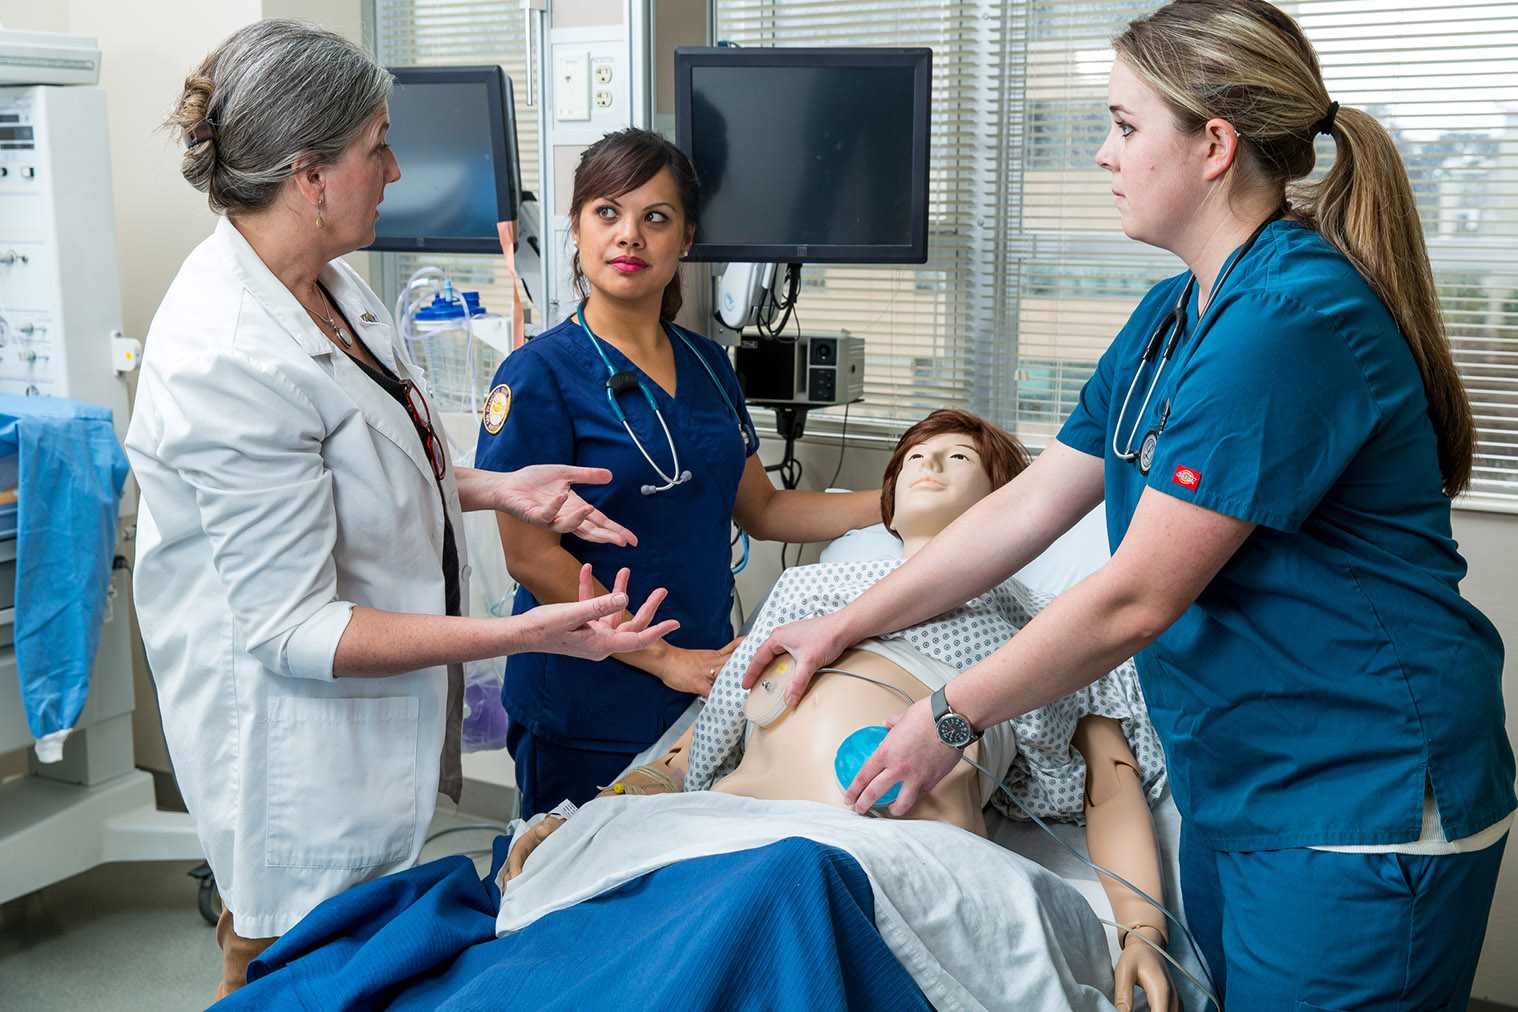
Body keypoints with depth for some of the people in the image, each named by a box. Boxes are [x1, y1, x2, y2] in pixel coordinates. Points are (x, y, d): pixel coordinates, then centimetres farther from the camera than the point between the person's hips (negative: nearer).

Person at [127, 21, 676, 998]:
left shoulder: (329, 284, 3)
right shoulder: (228, 359, -28)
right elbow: (291, 628, -26)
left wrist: (492, 488, 3)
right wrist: (520, 634, -30)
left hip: (374, 724, 9)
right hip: (297, 746, -9)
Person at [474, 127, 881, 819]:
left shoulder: (707, 365, 10)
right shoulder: (539, 374, -10)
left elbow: (760, 509, 16)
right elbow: (531, 557, -14)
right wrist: (667, 658, -16)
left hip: (705, 683, 6)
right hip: (589, 709, -5)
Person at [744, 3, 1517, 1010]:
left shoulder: (1295, 317, -23)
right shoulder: (1172, 315, 9)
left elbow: (1135, 601, -22)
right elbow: (1030, 504, 11)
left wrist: (948, 719, -12)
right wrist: (849, 623, 10)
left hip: (1359, 808, -9)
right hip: (1233, 789, 9)